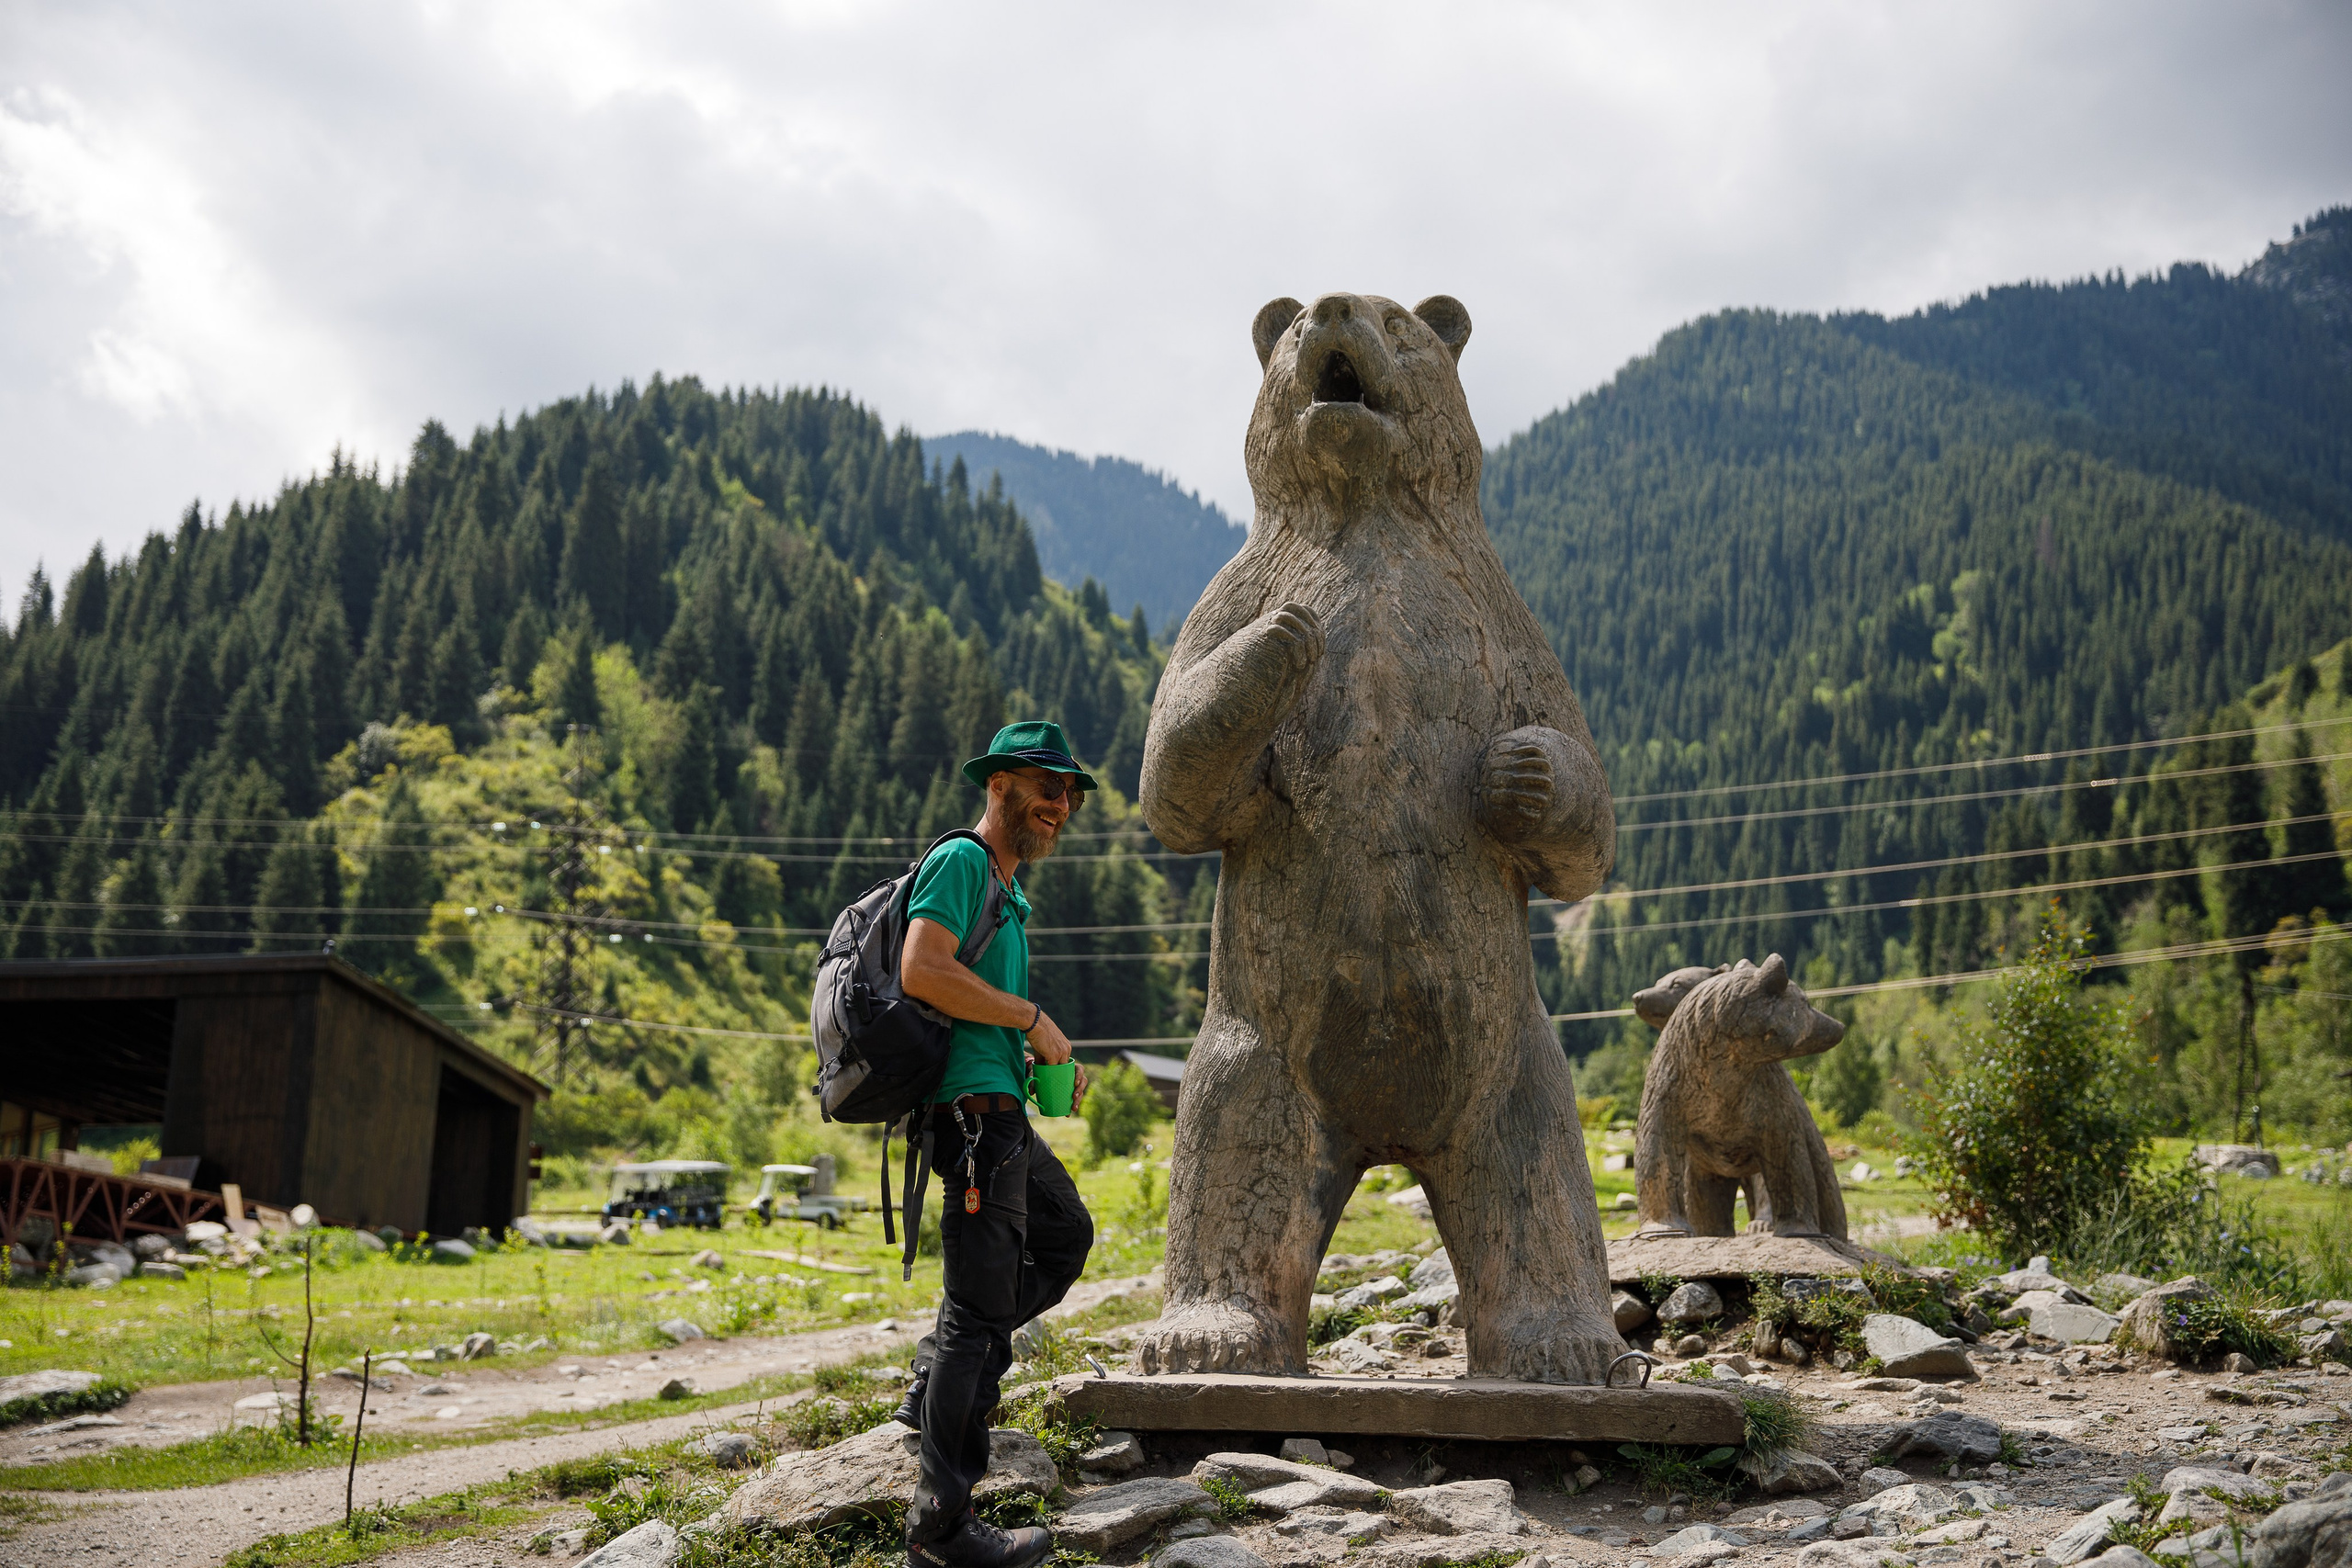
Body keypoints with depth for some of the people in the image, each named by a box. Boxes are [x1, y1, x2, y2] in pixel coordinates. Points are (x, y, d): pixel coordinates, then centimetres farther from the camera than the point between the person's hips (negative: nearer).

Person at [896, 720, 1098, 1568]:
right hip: (973, 1103, -10)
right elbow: (922, 971, -23)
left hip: (1001, 1109, 10)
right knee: (980, 1304, -9)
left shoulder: (1008, 892, 21)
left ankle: (939, 1382, 24)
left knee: (1064, 1235, 25)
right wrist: (1033, 1018, -16)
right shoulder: (961, 861, -9)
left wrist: (1050, 1062, 13)